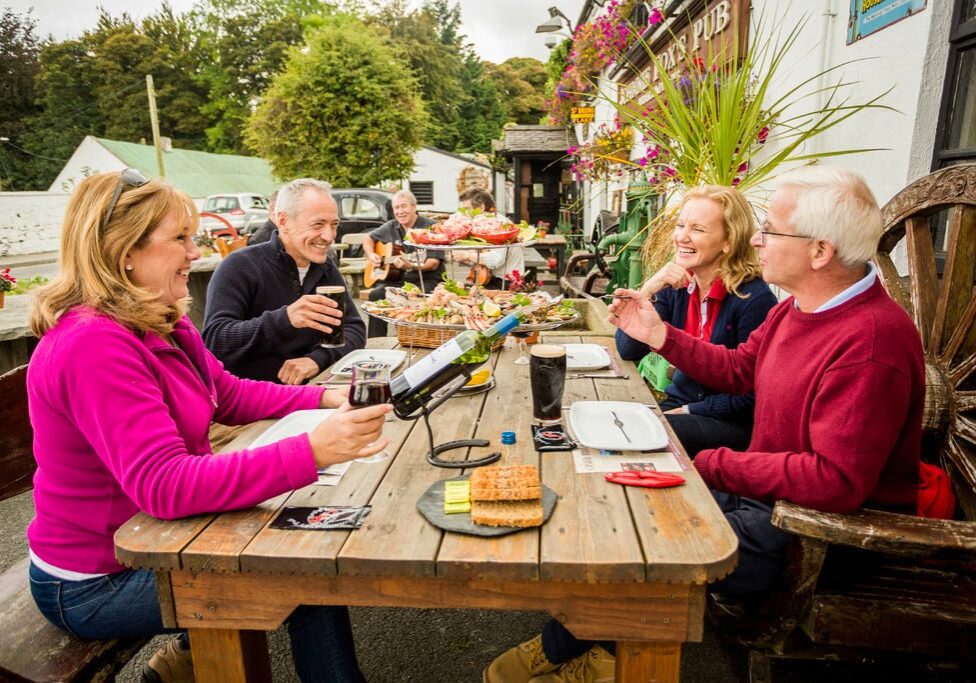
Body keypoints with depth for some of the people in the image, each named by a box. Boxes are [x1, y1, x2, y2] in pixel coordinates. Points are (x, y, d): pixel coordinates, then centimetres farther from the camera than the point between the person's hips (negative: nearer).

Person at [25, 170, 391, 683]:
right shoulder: (93, 345, -29)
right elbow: (163, 485, -35)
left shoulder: (161, 324, 0)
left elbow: (230, 394, 6)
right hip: (94, 586, -8)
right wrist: (312, 450, -43)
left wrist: (326, 399, -8)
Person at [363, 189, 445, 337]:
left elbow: (434, 263, -11)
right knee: (376, 294, -24)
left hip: (426, 280, -5)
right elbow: (368, 238, 29)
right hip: (397, 279, 5)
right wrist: (371, 255, 8)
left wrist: (410, 266, -27)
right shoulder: (390, 227, 11)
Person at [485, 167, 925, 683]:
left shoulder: (872, 341, -28)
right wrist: (660, 335, 6)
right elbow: (738, 369, 14)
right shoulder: (800, 305, 4)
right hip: (762, 491, 9)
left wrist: (717, 465, -23)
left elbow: (835, 481, -31)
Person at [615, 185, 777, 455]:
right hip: (678, 402, 6)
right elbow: (628, 351, -8)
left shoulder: (753, 298, -18)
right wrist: (647, 290, -18)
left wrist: (687, 411, -14)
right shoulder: (675, 286, -1)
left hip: (734, 423, -5)